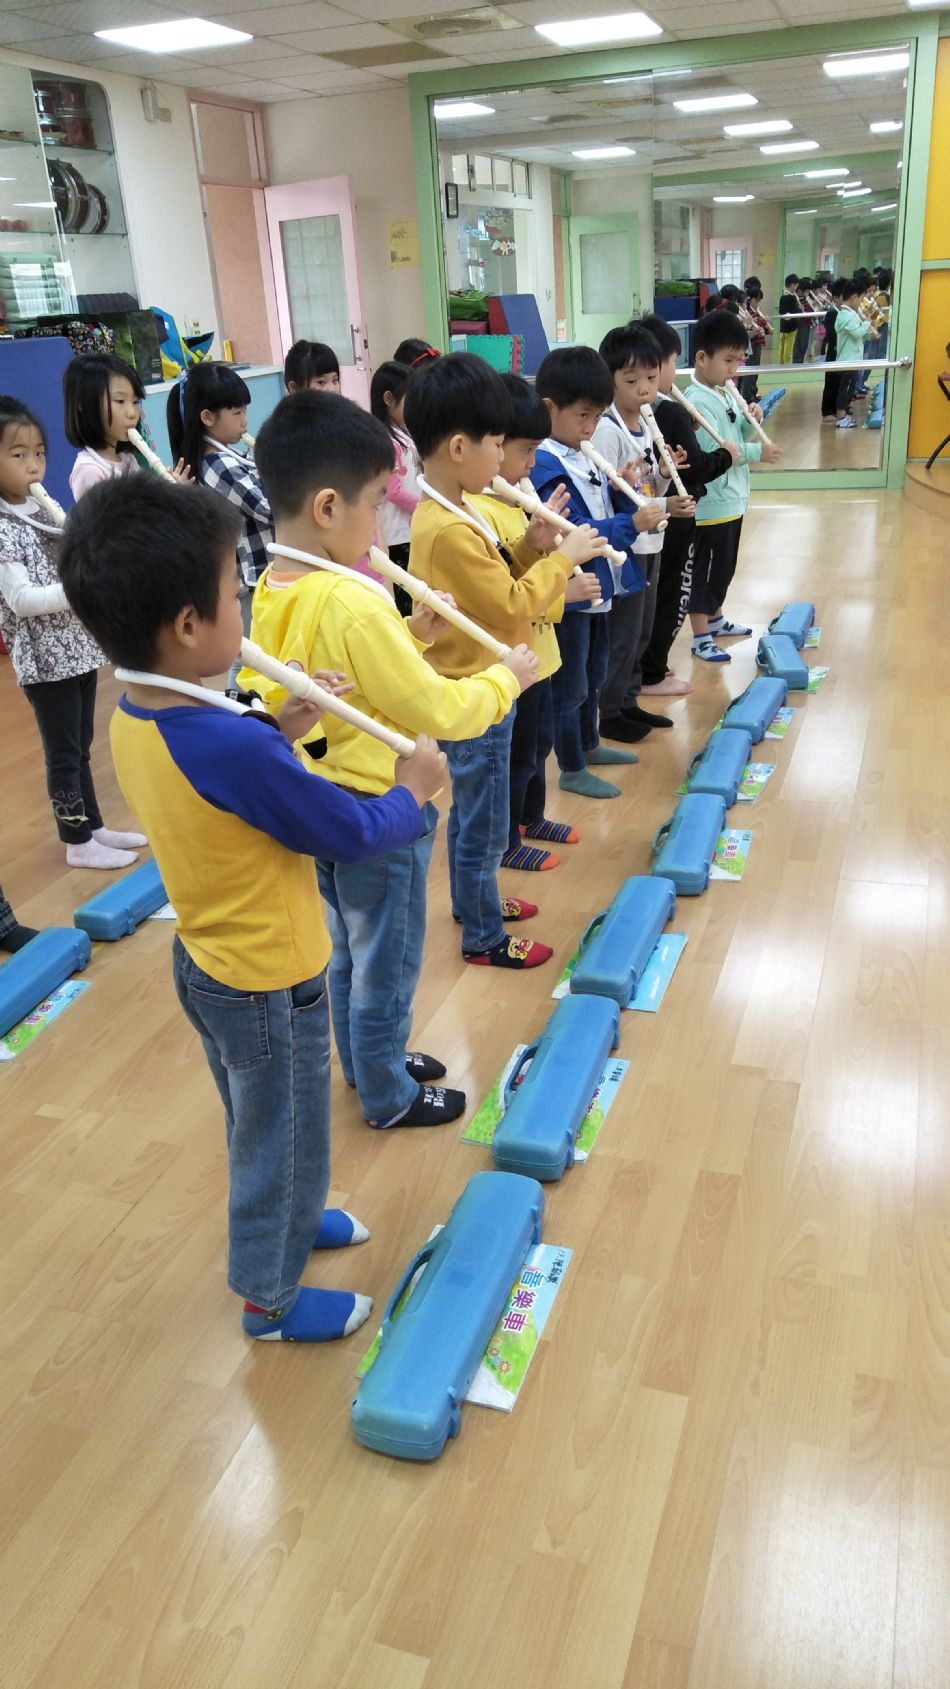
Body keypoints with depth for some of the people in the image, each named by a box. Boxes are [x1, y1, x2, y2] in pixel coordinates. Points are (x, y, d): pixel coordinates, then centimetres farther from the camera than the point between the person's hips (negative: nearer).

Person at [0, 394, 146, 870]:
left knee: (81, 746, 18)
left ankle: (93, 826, 30)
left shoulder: (43, 509, 7)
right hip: (44, 659, -7)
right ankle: (78, 842, 17)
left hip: (77, 646, 8)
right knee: (63, 753, 4)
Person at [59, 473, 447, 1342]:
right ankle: (272, 1296, 39)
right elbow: (353, 835, -24)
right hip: (271, 986, -8)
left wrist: (276, 730, -1)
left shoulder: (133, 718, -8)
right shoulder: (233, 748, -36)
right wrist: (416, 788, -7)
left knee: (257, 1129, 30)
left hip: (207, 964, 8)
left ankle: (287, 1220, 55)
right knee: (282, 1138, 17)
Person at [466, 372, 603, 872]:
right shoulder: (477, 514, -24)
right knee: (515, 756, 6)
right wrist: (563, 594, -25)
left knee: (538, 744, 23)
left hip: (535, 651, 10)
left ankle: (531, 818, 42)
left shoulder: (508, 498, 7)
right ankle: (505, 842, 23)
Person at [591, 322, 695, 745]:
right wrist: (661, 507, -24)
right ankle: (610, 714, 13)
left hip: (648, 544, 9)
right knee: (622, 634, 0)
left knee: (641, 631, 17)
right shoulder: (606, 430, -17)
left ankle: (628, 702, 30)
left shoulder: (646, 425, 9)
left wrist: (665, 475, -7)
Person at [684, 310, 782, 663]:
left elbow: (738, 437, 17)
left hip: (732, 499, 9)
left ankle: (715, 619, 38)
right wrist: (758, 453, -24)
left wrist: (751, 422, -3)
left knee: (724, 566, 21)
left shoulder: (726, 393, 9)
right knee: (703, 570, 0)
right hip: (710, 504, -9)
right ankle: (701, 639, 8)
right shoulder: (697, 401, -19)